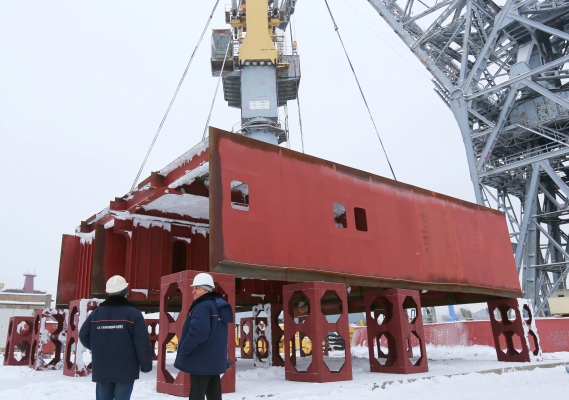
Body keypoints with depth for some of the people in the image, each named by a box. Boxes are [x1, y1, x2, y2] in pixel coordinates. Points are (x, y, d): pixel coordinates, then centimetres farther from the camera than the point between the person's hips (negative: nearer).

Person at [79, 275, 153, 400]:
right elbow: (142, 342, -13)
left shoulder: (96, 312, 6)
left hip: (101, 369, 4)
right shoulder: (133, 313, -9)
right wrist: (145, 365, -3)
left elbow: (83, 335, 9)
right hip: (125, 369, -4)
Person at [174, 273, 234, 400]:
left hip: (201, 361, -9)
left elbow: (198, 332, -29)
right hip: (215, 360, 9)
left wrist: (184, 349, -15)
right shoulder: (219, 306, 13)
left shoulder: (202, 306, -17)